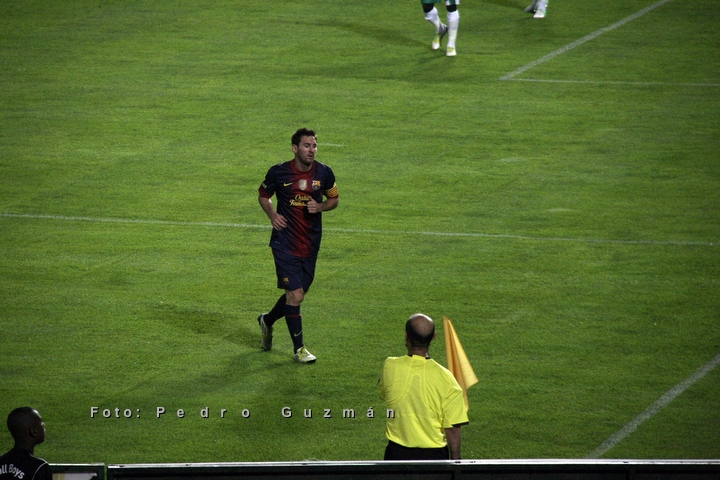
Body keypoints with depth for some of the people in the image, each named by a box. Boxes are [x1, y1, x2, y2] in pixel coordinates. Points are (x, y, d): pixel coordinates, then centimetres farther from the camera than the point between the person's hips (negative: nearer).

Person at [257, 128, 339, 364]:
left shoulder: (324, 173, -1)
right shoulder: (278, 172, -8)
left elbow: (334, 199, 13)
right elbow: (263, 195, 9)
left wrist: (320, 207, -9)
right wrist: (272, 215, -10)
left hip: (310, 244, 4)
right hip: (285, 243, -4)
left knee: (296, 294, 12)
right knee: (295, 294, -11)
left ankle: (268, 320, 43)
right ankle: (299, 348, 2)